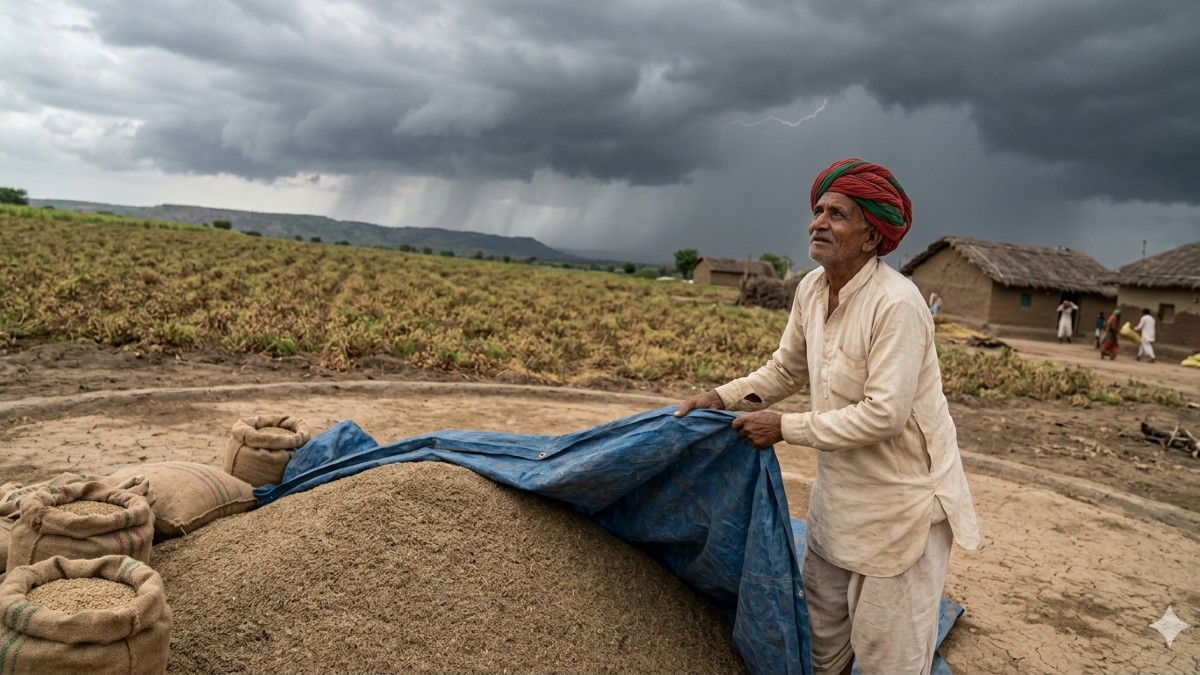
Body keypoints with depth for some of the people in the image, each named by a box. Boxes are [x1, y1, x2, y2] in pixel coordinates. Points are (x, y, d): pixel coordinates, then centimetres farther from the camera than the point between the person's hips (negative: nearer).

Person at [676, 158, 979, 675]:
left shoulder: (896, 304, -26)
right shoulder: (812, 289, -2)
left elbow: (883, 414, -28)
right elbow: (786, 370, 11)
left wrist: (785, 428, -22)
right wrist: (723, 397, -3)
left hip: (901, 498, -7)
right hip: (840, 491, 7)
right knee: (823, 620, 22)